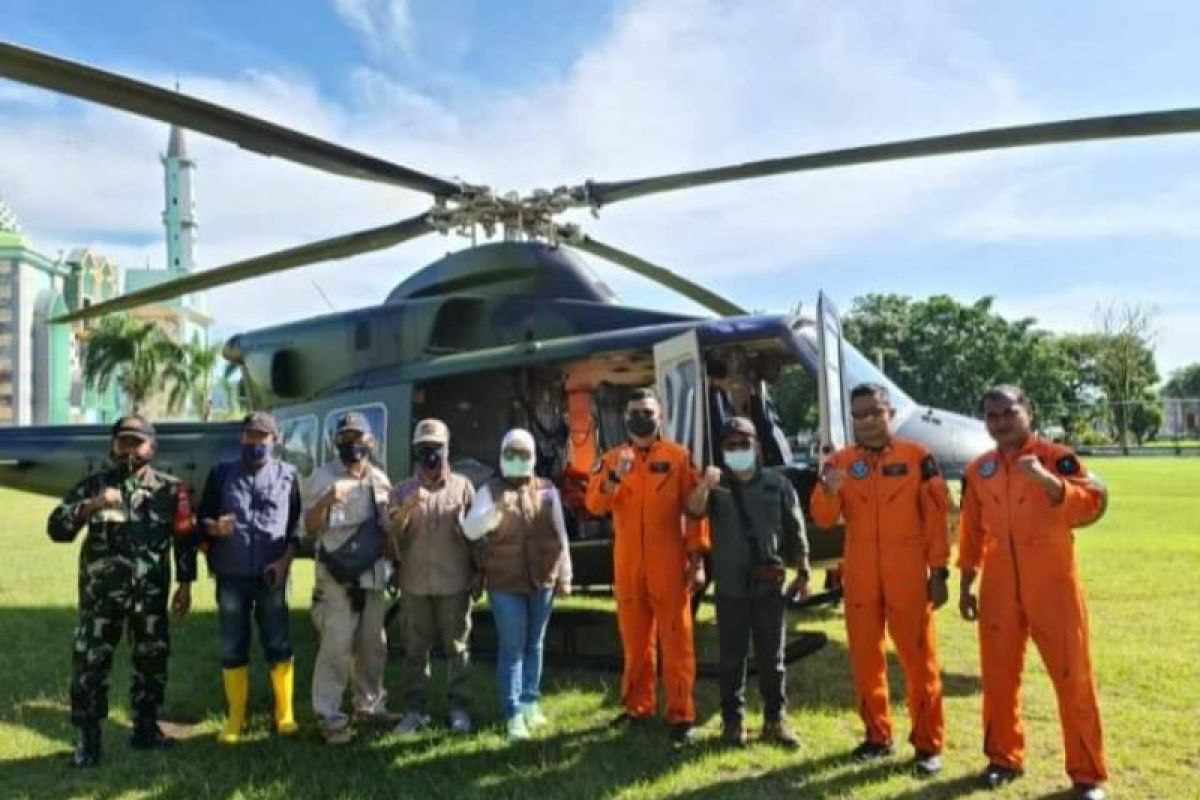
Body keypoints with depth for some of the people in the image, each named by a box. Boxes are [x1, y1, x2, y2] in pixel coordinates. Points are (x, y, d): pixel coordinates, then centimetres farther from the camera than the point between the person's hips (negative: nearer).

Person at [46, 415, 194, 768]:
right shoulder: (93, 485, -1)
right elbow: (56, 528, -8)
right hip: (101, 592, -1)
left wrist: (185, 584, 4)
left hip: (151, 593, 2)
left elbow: (185, 539, 7)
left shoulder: (170, 488, 2)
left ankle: (145, 728, 26)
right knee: (90, 663, 0)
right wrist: (90, 506, -25)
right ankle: (88, 737, 15)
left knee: (152, 660, 10)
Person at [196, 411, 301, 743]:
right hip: (231, 574, 1)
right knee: (232, 648, 7)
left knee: (279, 644, 3)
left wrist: (285, 559, -8)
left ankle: (285, 713, 15)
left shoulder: (287, 474, 6)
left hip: (272, 574, -1)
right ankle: (235, 718, 20)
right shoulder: (222, 473, 8)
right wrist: (213, 527, -14)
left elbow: (297, 524, 4)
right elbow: (201, 518, 9)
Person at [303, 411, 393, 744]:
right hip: (337, 578, -5)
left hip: (374, 576, 5)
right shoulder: (323, 478, -4)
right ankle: (330, 716, -1)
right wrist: (325, 500, -25)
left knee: (373, 646, 12)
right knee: (336, 648, -8)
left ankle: (370, 704, 26)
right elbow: (310, 528, -7)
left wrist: (391, 561, 6)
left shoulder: (380, 479, 10)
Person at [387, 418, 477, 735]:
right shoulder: (403, 490, 7)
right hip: (415, 583, 1)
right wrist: (406, 509, -19)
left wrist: (478, 574, 4)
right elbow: (390, 533, -2)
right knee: (415, 649, 7)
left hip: (455, 582, -1)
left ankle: (458, 708, 14)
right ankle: (415, 709, 17)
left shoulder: (462, 486, 5)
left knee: (457, 647, 5)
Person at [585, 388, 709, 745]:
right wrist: (615, 476, -23)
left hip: (670, 565, -2)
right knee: (634, 640, 13)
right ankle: (637, 706, 27)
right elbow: (594, 504, -6)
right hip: (627, 565, 3)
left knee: (676, 641, 1)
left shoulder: (678, 456, 0)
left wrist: (698, 558, -6)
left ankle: (681, 715, 9)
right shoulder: (611, 458, 6)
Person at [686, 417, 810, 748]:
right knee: (732, 658, 7)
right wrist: (703, 487, -38)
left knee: (772, 657, 9)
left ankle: (774, 719, 20)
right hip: (730, 586, 0)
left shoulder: (777, 484, 2)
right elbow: (694, 511, -18)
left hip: (770, 584, 0)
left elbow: (796, 530, 7)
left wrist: (802, 572, 8)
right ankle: (733, 720, 18)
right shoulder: (716, 486, 2)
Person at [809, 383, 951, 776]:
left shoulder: (917, 457, -3)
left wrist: (939, 571, -4)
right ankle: (878, 736, 27)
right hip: (860, 577, 3)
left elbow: (936, 517, -2)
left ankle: (928, 743, 18)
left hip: (908, 576, -2)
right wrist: (829, 491, -24)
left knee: (919, 659, 5)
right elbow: (823, 519, -3)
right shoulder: (840, 461, 2)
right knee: (865, 658, 11)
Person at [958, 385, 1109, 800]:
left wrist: (1047, 479, -33)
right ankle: (1004, 758, 27)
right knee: (998, 676, 11)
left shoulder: (1056, 456, -5)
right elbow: (972, 532, 11)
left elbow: (1093, 504, -18)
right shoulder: (977, 470, 6)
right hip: (999, 587, 4)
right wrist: (966, 586, 10)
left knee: (1072, 677, 2)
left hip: (1053, 585, -3)